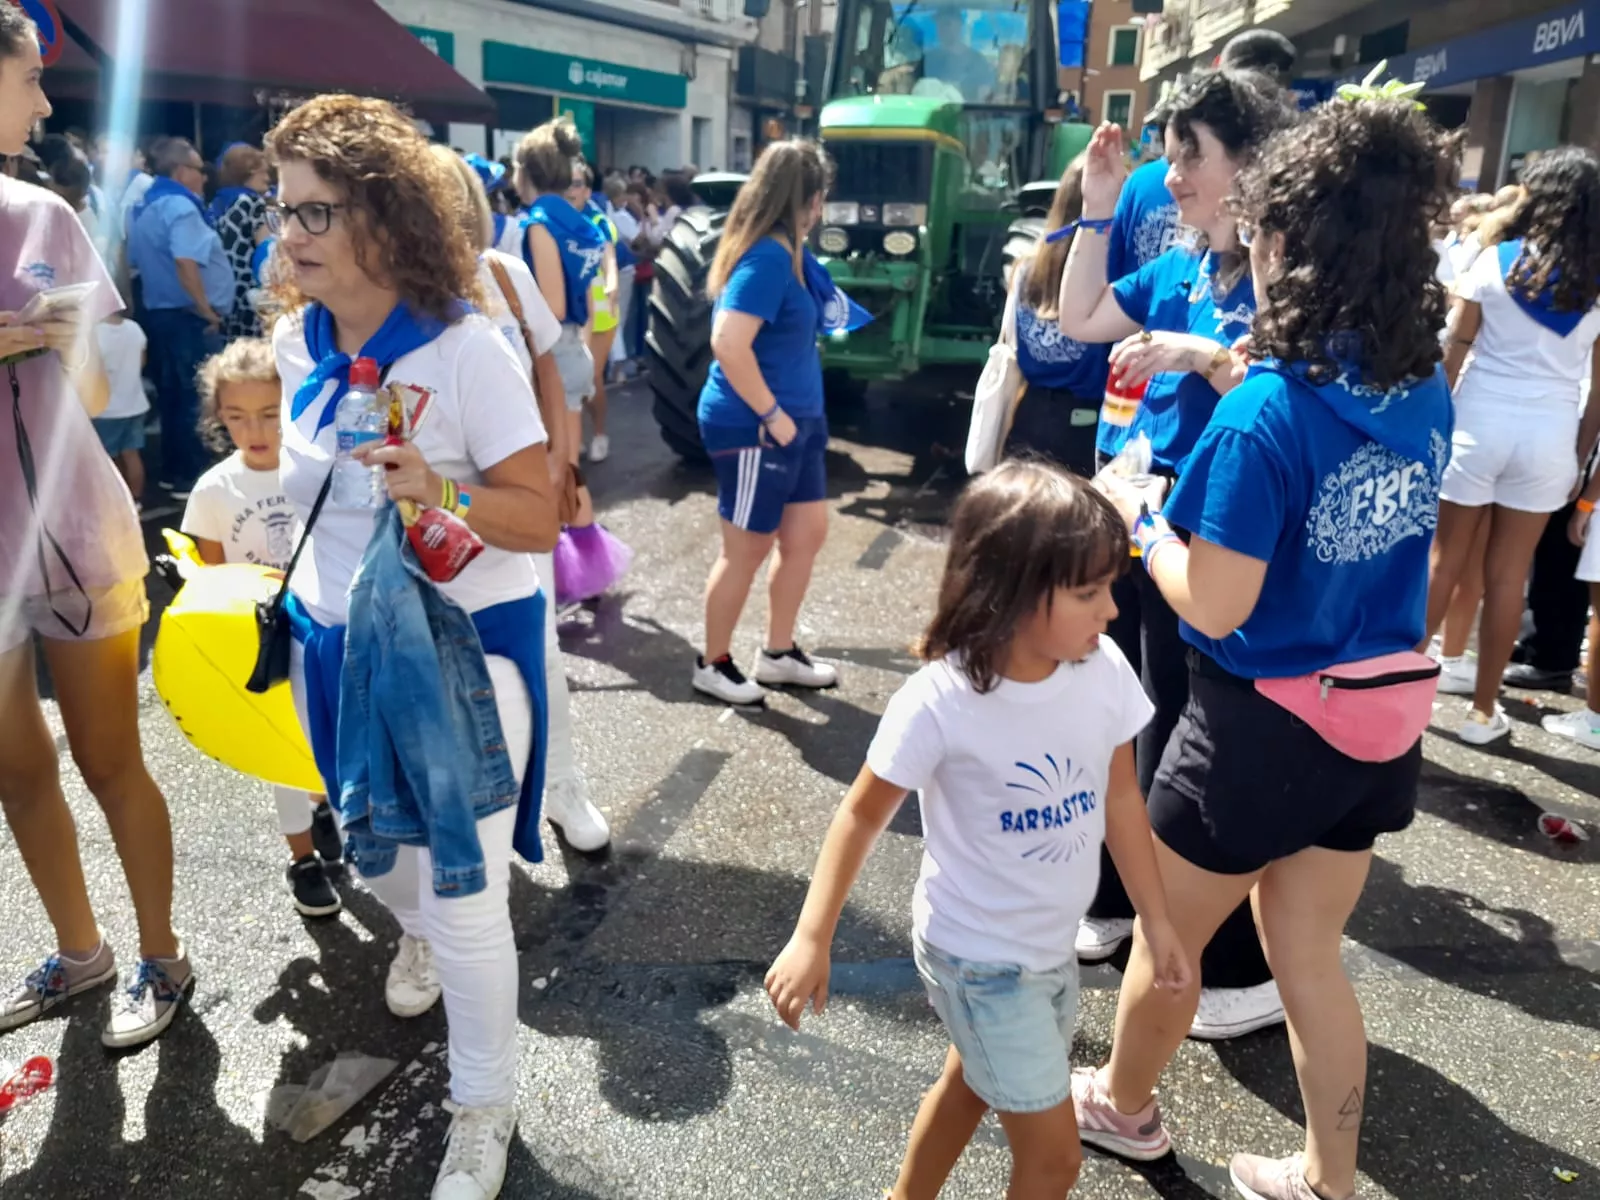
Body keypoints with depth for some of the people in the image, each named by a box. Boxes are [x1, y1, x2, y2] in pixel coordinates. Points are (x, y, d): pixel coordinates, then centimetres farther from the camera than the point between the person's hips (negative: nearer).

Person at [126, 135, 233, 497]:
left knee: (171, 395, 15)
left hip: (158, 312, 9)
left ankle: (173, 472, 22)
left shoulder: (143, 207, 15)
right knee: (197, 397, -3)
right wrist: (208, 312, -19)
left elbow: (135, 261, 21)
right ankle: (193, 476, 1)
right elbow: (185, 265, -27)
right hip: (189, 317, -9)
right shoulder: (180, 206, -15)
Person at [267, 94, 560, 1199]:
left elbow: (539, 520, -18)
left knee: (464, 901, -1)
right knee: (371, 843, 26)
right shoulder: (297, 340, 0)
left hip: (461, 647, -6)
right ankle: (417, 932, 62)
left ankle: (485, 1109, 24)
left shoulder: (465, 348, -19)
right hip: (336, 641, 7)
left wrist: (439, 492, -35)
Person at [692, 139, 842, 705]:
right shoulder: (768, 256, -20)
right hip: (753, 427, -9)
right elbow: (728, 343, -29)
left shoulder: (786, 252, 10)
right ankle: (712, 665, 22)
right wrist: (772, 414, -22)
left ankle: (779, 655, 29)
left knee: (807, 533, 15)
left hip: (796, 420, 10)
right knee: (748, 550, 3)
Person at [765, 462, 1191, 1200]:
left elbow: (1120, 799, -1)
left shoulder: (1105, 670, -16)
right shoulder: (941, 702, -30)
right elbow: (864, 815, -16)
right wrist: (811, 939, -16)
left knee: (972, 1086, 30)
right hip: (978, 957, -6)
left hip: (1053, 945, 6)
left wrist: (1156, 922, 6)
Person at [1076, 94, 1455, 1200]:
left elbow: (1214, 608, -23)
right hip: (1380, 711, 7)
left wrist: (1139, 513, -6)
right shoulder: (1426, 391, -2)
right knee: (1307, 949, 22)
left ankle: (1123, 1104, 42)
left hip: (1268, 723, -7)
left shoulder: (1265, 416, -24)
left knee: (1167, 936, 18)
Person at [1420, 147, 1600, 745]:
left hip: (1480, 419, -1)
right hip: (1551, 431, 1)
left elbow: (1453, 352, -2)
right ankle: (1483, 710, 15)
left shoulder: (1496, 259, -2)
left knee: (1444, 559, 7)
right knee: (1508, 573, 6)